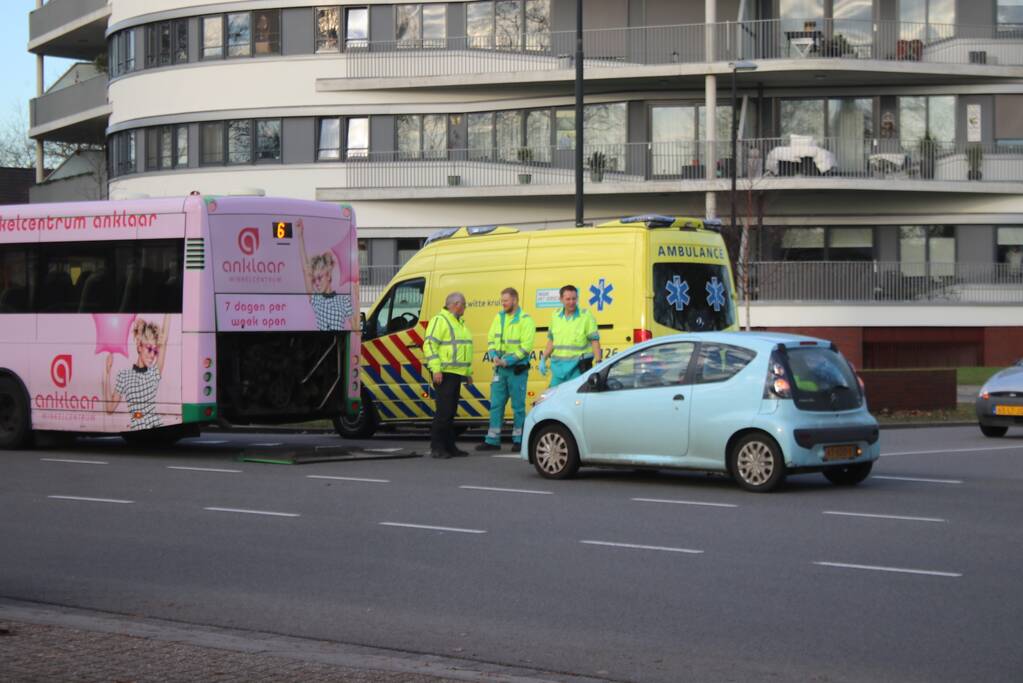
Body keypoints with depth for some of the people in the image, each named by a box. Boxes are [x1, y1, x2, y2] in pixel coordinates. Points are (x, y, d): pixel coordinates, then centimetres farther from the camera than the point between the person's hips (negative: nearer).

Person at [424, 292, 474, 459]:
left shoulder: (459, 322, 22)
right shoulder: (440, 320, -9)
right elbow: (429, 345, -16)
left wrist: (468, 372, 26)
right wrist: (436, 369, -22)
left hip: (456, 374, 9)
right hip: (444, 374, -9)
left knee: (451, 411, 11)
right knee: (444, 410, -11)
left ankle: (449, 446, 15)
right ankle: (436, 447, -8)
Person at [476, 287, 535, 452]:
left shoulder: (525, 320, -8)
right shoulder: (499, 317, 11)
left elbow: (526, 346, -15)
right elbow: (491, 339, 12)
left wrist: (507, 360, -20)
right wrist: (494, 356, -7)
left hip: (517, 369, -6)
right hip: (500, 369, 6)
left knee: (518, 406, 1)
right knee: (496, 404, 5)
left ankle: (518, 440, 9)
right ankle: (492, 441, 8)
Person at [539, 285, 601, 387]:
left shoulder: (586, 316, -5)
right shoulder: (556, 316, 11)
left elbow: (595, 341, -7)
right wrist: (543, 359, 12)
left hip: (578, 367, -5)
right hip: (558, 366, 5)